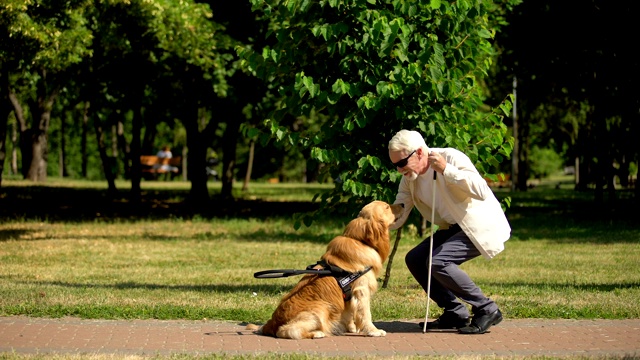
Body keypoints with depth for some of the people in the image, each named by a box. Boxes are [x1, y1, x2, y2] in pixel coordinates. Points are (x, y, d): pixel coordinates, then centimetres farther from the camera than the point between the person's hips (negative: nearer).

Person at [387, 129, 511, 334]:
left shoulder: (451, 158, -20)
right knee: (414, 259, 0)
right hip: (455, 228, 9)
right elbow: (396, 217, 3)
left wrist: (447, 170, -33)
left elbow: (481, 191, -30)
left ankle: (486, 310, -12)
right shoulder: (410, 178, 2)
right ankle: (455, 312, 8)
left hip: (483, 227, -9)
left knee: (438, 261, -24)